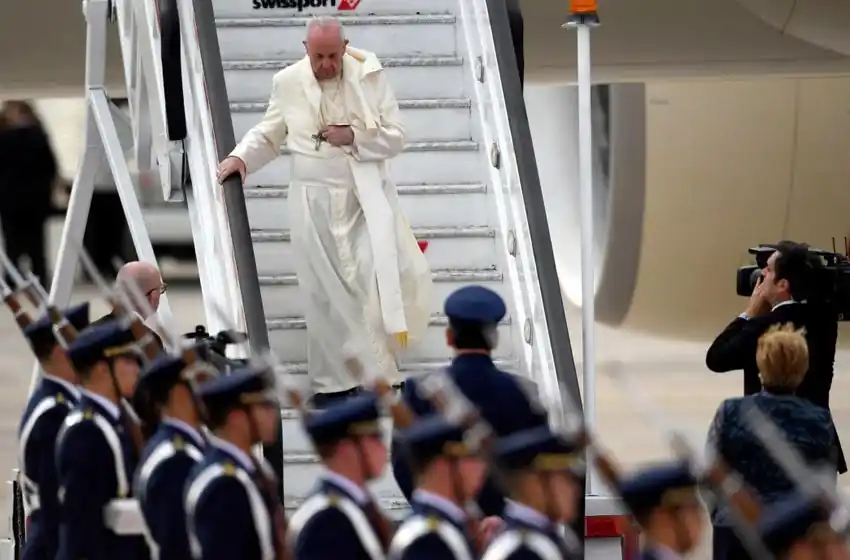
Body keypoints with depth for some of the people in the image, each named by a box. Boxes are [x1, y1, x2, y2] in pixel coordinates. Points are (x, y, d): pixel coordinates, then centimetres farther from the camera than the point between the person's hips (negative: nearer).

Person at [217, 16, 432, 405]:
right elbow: (269, 135, 12)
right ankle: (331, 382, 13)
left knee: (381, 280, -12)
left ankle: (382, 376, -4)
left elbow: (395, 138, -2)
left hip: (366, 198, -1)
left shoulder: (370, 77, -3)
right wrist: (240, 157, -6)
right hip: (314, 200, 1)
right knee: (324, 293, 4)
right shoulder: (288, 82, 1)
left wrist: (354, 137, -17)